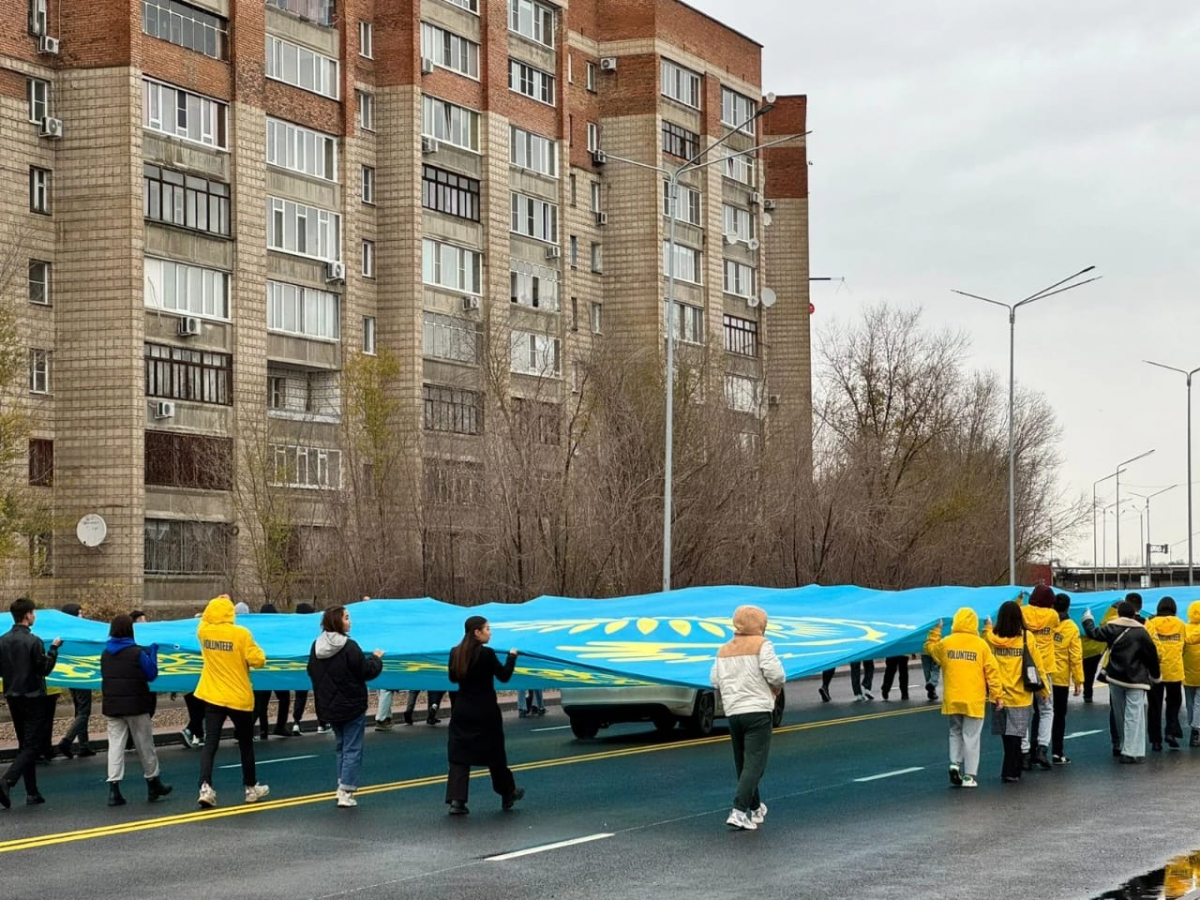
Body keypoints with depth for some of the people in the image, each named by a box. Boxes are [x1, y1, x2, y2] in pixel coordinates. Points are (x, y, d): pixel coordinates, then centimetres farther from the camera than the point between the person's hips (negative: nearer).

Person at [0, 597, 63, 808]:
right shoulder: (33, 641, -16)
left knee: (24, 744, 13)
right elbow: (45, 669, -14)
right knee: (32, 745, -4)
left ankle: (32, 793, 13)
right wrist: (54, 648, -4)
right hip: (32, 697, -7)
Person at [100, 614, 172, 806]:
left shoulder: (105, 654, 4)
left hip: (112, 707, 3)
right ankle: (153, 784, 22)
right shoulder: (137, 653, -11)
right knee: (145, 745, 10)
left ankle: (113, 788, -10)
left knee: (115, 745, 1)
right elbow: (151, 674, -3)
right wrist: (153, 652, 7)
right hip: (136, 706, -3)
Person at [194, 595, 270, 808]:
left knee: (210, 744, 0)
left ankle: (205, 788, -17)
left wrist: (216, 605, 22)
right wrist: (252, 653, 4)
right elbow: (258, 660, -15)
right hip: (239, 698, -3)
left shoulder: (204, 632, -2)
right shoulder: (241, 634, -15)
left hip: (212, 696, 3)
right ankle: (251, 788, 25)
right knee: (246, 743, 14)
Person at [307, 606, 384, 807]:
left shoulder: (316, 646, 1)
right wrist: (376, 658, 3)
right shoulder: (349, 647, -21)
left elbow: (312, 672, 12)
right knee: (352, 749, 0)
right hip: (352, 707, -7)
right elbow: (366, 672, -16)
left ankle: (343, 787, 21)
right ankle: (346, 793, -5)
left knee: (341, 747, 21)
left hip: (329, 706, 7)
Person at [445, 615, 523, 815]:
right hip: (485, 711, -4)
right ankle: (507, 794, 30)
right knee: (494, 753, 12)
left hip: (462, 710, 4)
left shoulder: (455, 653, -1)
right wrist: (512, 656, 4)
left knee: (459, 754, 3)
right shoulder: (487, 653, -17)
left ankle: (456, 800, -9)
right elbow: (504, 676, -9)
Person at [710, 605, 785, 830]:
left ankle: (755, 808, 30)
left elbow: (715, 680, 8)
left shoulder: (724, 650, 13)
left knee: (742, 763, 16)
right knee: (755, 763, -8)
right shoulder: (761, 644, -5)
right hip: (758, 710, -6)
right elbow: (774, 673, -15)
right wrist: (777, 687, 5)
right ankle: (739, 811, -20)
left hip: (733, 712, 6)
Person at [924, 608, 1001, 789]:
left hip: (952, 698, 2)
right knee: (971, 736, 4)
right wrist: (997, 695, 2)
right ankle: (969, 776, 4)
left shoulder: (945, 643, -1)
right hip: (974, 699, -2)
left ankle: (955, 763, 4)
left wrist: (935, 632, 31)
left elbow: (930, 650, 21)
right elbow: (992, 672, -3)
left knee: (955, 732, 21)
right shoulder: (981, 645, -5)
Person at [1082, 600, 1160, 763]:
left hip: (1115, 677, 3)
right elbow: (1151, 655, -4)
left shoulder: (1111, 629, -2)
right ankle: (1132, 752, -13)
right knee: (1134, 716, -6)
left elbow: (1093, 633, 12)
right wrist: (1155, 675, 10)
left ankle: (1123, 746, 29)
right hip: (1135, 680, -3)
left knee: (1119, 714, 17)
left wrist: (1087, 618, 31)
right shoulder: (1141, 632, -8)